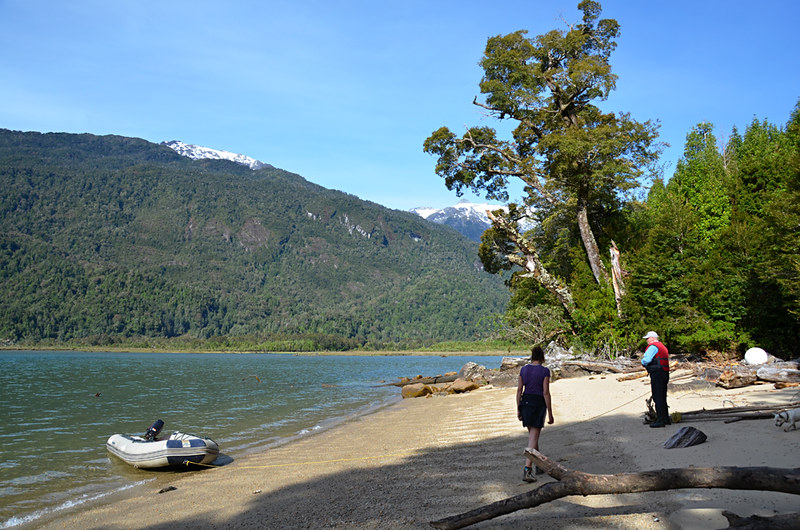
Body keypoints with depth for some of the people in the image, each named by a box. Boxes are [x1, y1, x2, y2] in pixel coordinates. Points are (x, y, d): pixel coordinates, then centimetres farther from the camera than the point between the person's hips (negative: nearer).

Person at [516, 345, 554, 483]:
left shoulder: (524, 369, 4)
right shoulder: (544, 371, -9)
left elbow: (519, 390, 4)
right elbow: (546, 393, -12)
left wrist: (518, 409, 10)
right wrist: (550, 413, -6)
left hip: (525, 402, 5)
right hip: (538, 404, -5)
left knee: (533, 435, 21)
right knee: (533, 439, -4)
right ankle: (527, 470, -15)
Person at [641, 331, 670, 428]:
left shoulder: (653, 346, -10)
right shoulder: (662, 346, 22)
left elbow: (646, 360, -19)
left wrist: (643, 363, 3)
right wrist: (647, 364, 14)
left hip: (657, 374, -10)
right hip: (664, 373, 10)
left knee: (658, 397, -7)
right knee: (662, 397, 15)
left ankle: (660, 420, -8)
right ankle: (666, 419, 21)